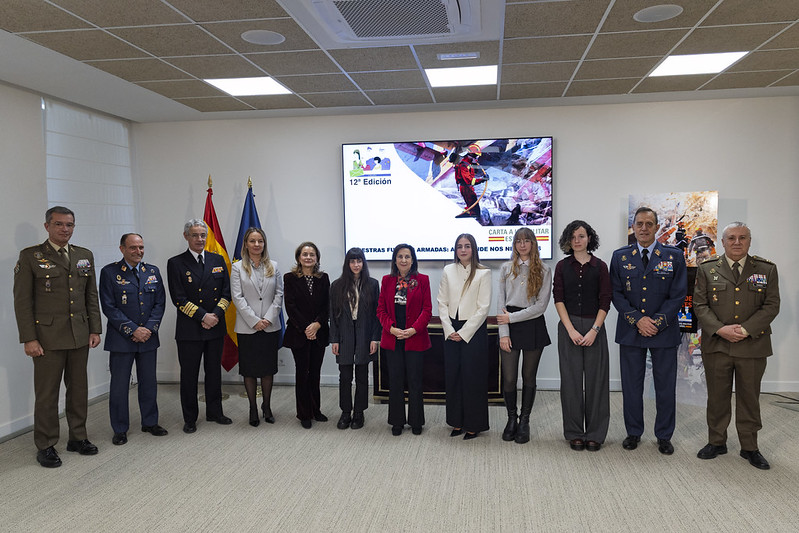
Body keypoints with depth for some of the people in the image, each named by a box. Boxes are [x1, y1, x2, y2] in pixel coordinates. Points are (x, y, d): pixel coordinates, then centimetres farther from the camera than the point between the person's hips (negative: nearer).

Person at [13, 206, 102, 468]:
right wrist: (29, 338, -11)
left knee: (79, 389, 12)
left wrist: (95, 329, 6)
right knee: (47, 394, 3)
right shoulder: (30, 256, -3)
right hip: (48, 336, -4)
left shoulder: (85, 256, 10)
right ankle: (45, 446, 16)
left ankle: (78, 437, 26)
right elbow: (22, 300, -6)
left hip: (80, 336, 4)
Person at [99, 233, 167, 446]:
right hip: (121, 339, -4)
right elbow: (109, 307, -9)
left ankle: (150, 422, 27)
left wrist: (149, 328, -8)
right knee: (120, 385, 4)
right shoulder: (109, 272, -4)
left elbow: (160, 303, 6)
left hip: (148, 337, 4)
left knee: (149, 382, 13)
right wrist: (133, 330, -15)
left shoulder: (153, 271, 8)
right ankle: (120, 429, 17)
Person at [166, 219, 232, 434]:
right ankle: (190, 418, 18)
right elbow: (178, 298, -9)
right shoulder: (176, 263, -2)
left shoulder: (218, 261, 9)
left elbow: (226, 293, 5)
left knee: (214, 372, 13)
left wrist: (215, 315, -10)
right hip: (189, 330, -3)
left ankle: (214, 412, 26)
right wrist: (203, 316, -15)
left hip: (216, 327, 3)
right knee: (189, 375, 5)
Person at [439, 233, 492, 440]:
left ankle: (473, 425, 13)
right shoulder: (448, 271, 8)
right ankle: (457, 422, 20)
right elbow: (442, 302, 6)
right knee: (452, 375, 7)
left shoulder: (483, 273, -4)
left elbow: (483, 308, -8)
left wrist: (463, 332, -10)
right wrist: (449, 330, -5)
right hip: (451, 331, 4)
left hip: (474, 330, -4)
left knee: (473, 377, 1)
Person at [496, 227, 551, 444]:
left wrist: (511, 317, -10)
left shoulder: (543, 271, 2)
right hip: (510, 328, 1)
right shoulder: (506, 268, 8)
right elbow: (501, 302, 3)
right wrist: (503, 333, -5)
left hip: (533, 326, -1)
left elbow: (541, 305, -5)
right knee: (509, 377, -1)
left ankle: (524, 422, 20)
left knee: (529, 376, 7)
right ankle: (511, 419, 20)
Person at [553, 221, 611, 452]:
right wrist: (571, 330, -10)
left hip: (594, 327, 0)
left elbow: (605, 302, -1)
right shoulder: (562, 266, 5)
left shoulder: (600, 266, 3)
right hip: (568, 327, 1)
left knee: (596, 380, 2)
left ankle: (595, 434, 14)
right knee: (571, 380, 3)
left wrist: (594, 330, -11)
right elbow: (558, 299, -1)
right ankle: (575, 434, 14)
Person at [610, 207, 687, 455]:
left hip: (664, 331, -1)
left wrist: (657, 322, -11)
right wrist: (638, 319, -11)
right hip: (630, 331, 1)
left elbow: (678, 295, -1)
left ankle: (664, 436, 21)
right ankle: (633, 433, 22)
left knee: (665, 386, 6)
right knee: (631, 386, 7)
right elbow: (616, 294, 1)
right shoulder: (620, 257, 5)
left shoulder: (674, 256, 2)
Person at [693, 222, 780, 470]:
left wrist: (745, 330, -13)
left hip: (752, 346, 0)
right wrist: (720, 329, -15)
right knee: (717, 397, 9)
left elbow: (771, 305, -2)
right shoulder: (707, 269, 4)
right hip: (717, 346, 0)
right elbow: (700, 305, 0)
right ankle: (716, 442, 24)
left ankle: (749, 447, 23)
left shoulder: (767, 269, 4)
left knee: (749, 398, 9)